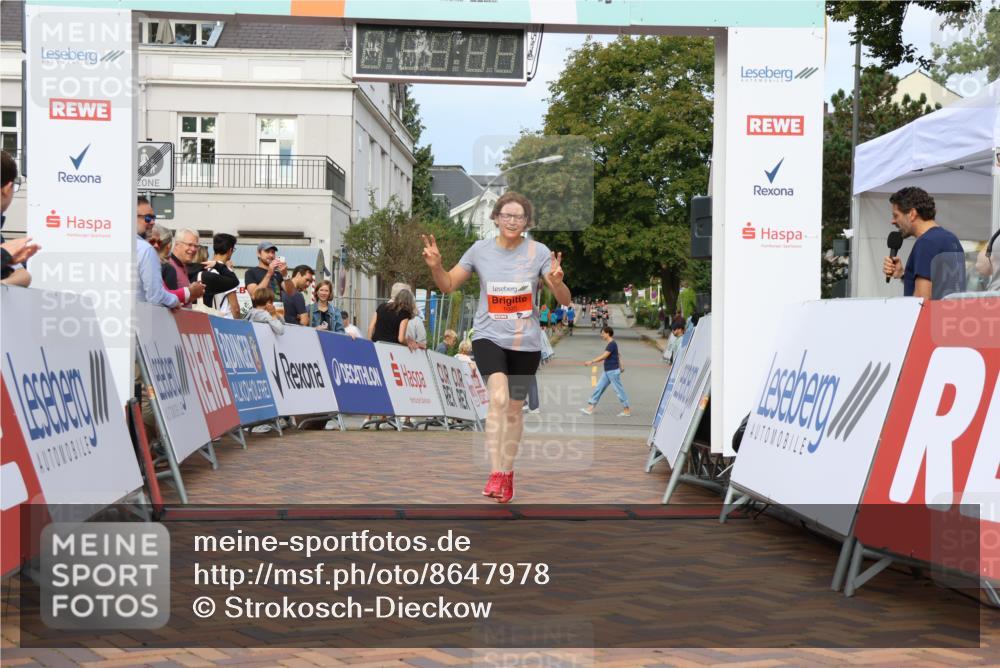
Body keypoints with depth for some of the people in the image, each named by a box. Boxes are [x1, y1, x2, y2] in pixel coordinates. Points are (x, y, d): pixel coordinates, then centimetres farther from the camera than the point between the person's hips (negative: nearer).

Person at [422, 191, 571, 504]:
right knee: (498, 398, -24)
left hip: (526, 342, 1)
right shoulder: (480, 250, -2)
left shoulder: (538, 252, -5)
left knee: (514, 408, 12)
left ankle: (507, 472, 32)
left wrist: (556, 282, -29)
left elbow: (565, 299, -7)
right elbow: (448, 285, 7)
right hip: (489, 337, -1)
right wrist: (435, 266, -13)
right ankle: (495, 474, -23)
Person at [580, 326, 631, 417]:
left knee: (619, 390, -1)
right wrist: (620, 366, 31)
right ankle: (590, 408, 7)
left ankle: (627, 410, 9)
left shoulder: (612, 344, -18)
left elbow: (604, 356, -24)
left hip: (613, 371, -10)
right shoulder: (611, 344, 12)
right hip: (607, 371, 10)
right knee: (598, 388, 7)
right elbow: (618, 355, 24)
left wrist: (591, 362, -24)